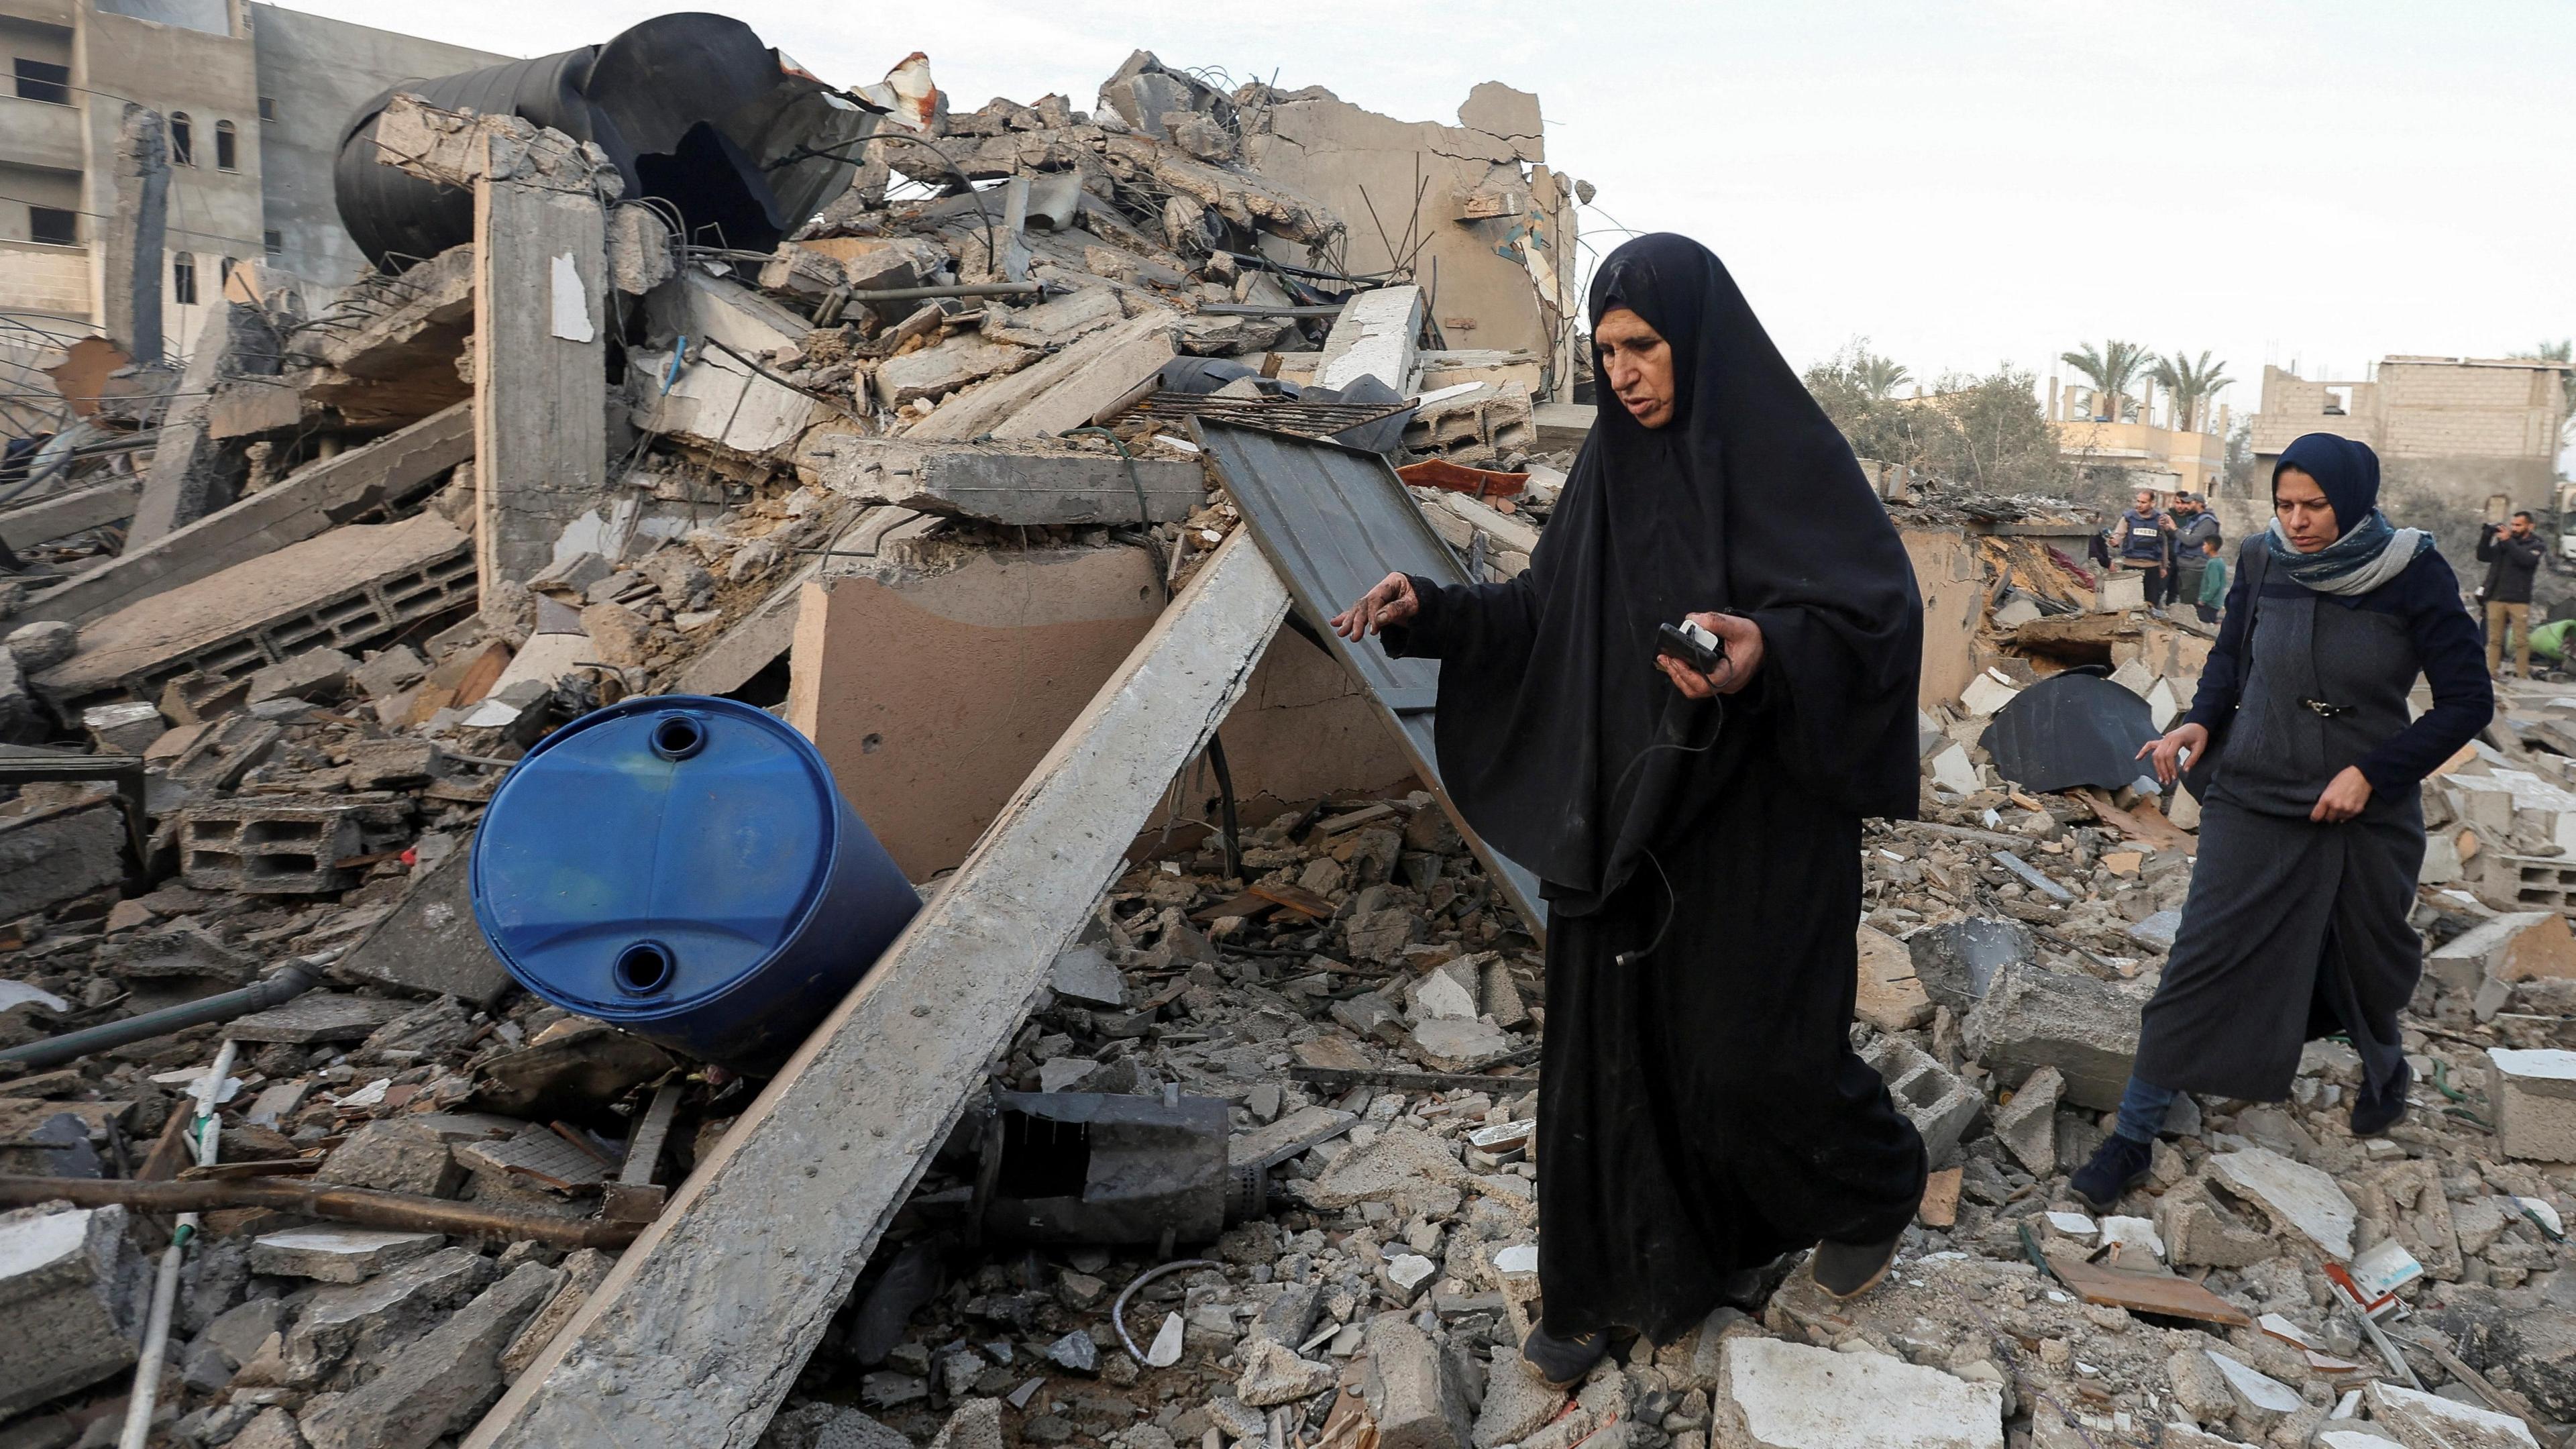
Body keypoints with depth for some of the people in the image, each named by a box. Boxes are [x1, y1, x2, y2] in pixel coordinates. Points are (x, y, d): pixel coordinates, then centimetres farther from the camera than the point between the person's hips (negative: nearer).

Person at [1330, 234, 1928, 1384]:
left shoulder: (1788, 453, -10)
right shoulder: (1614, 463, 8)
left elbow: (1879, 605, -18)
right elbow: (1545, 609, 13)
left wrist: (1769, 650, -36)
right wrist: (1432, 613, -1)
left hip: (1753, 816, -5)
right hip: (1620, 818, 6)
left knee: (1751, 1048, 2)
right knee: (1610, 1039, 9)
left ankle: (1877, 1185, 34)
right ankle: (1614, 1284, 25)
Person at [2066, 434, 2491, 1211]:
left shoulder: (2414, 577, -12)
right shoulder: (2263, 564, -7)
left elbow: (2468, 701, -8)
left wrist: (2372, 772, -17)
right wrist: (2201, 721, -8)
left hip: (2368, 813, 0)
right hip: (2255, 800, 0)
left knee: (2369, 959, 20)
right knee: (2203, 963, -5)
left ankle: (2383, 1067, 55)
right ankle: (2133, 1135, 3)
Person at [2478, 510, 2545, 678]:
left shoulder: (2535, 545, 5)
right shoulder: (2502, 541, 14)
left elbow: (2526, 559, -15)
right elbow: (2483, 556, 6)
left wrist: (2508, 541, -19)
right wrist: (2486, 536, -6)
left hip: (2519, 600, -2)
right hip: (2496, 598, 2)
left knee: (2521, 640, -3)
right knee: (2494, 639, 2)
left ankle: (2523, 674, 2)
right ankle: (2493, 672, 5)